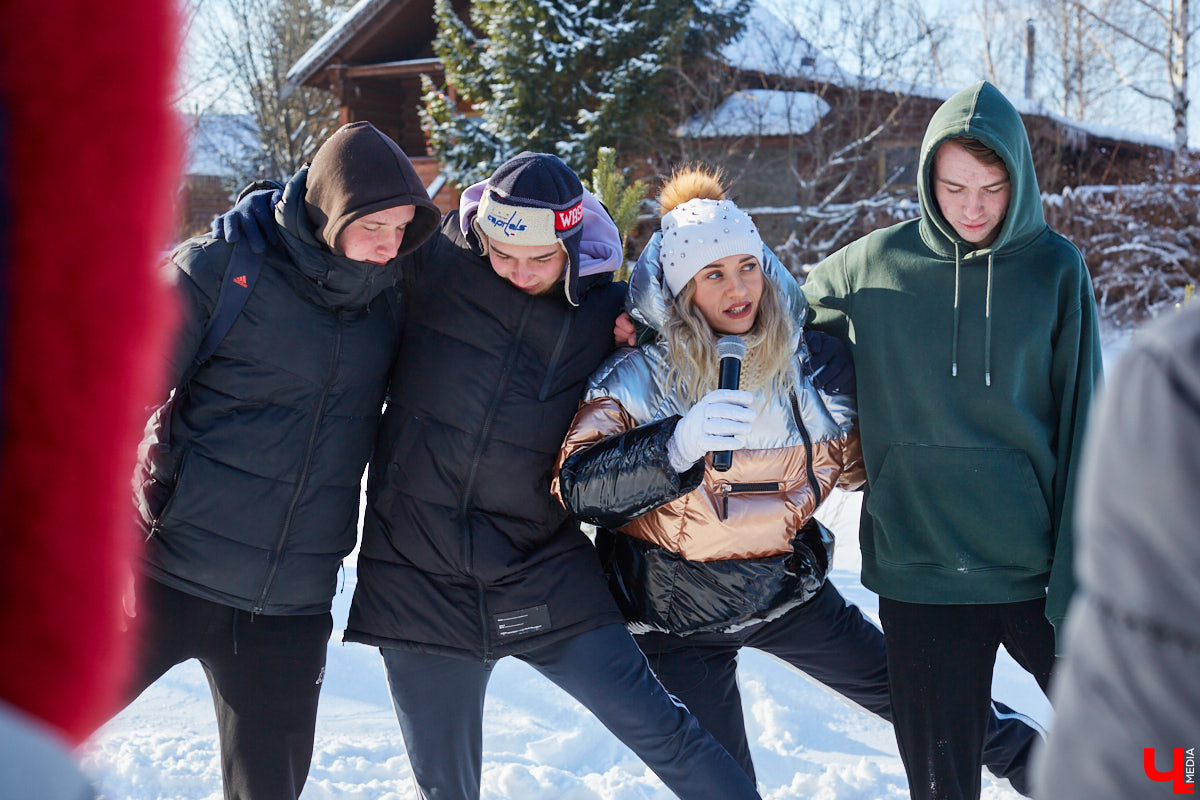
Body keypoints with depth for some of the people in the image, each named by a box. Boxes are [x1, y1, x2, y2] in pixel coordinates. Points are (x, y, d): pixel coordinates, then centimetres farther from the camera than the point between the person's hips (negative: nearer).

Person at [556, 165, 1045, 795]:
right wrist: (678, 443, -42)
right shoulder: (638, 379, -18)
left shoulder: (803, 365, -6)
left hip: (786, 585, 3)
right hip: (678, 616, -3)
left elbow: (849, 460, 9)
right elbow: (578, 488, -28)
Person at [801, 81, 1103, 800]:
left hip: (1036, 570, 0)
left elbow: (1081, 430, -2)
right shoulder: (872, 265, 1)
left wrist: (1077, 583, -6)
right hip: (920, 572, 0)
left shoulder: (1055, 269, -1)